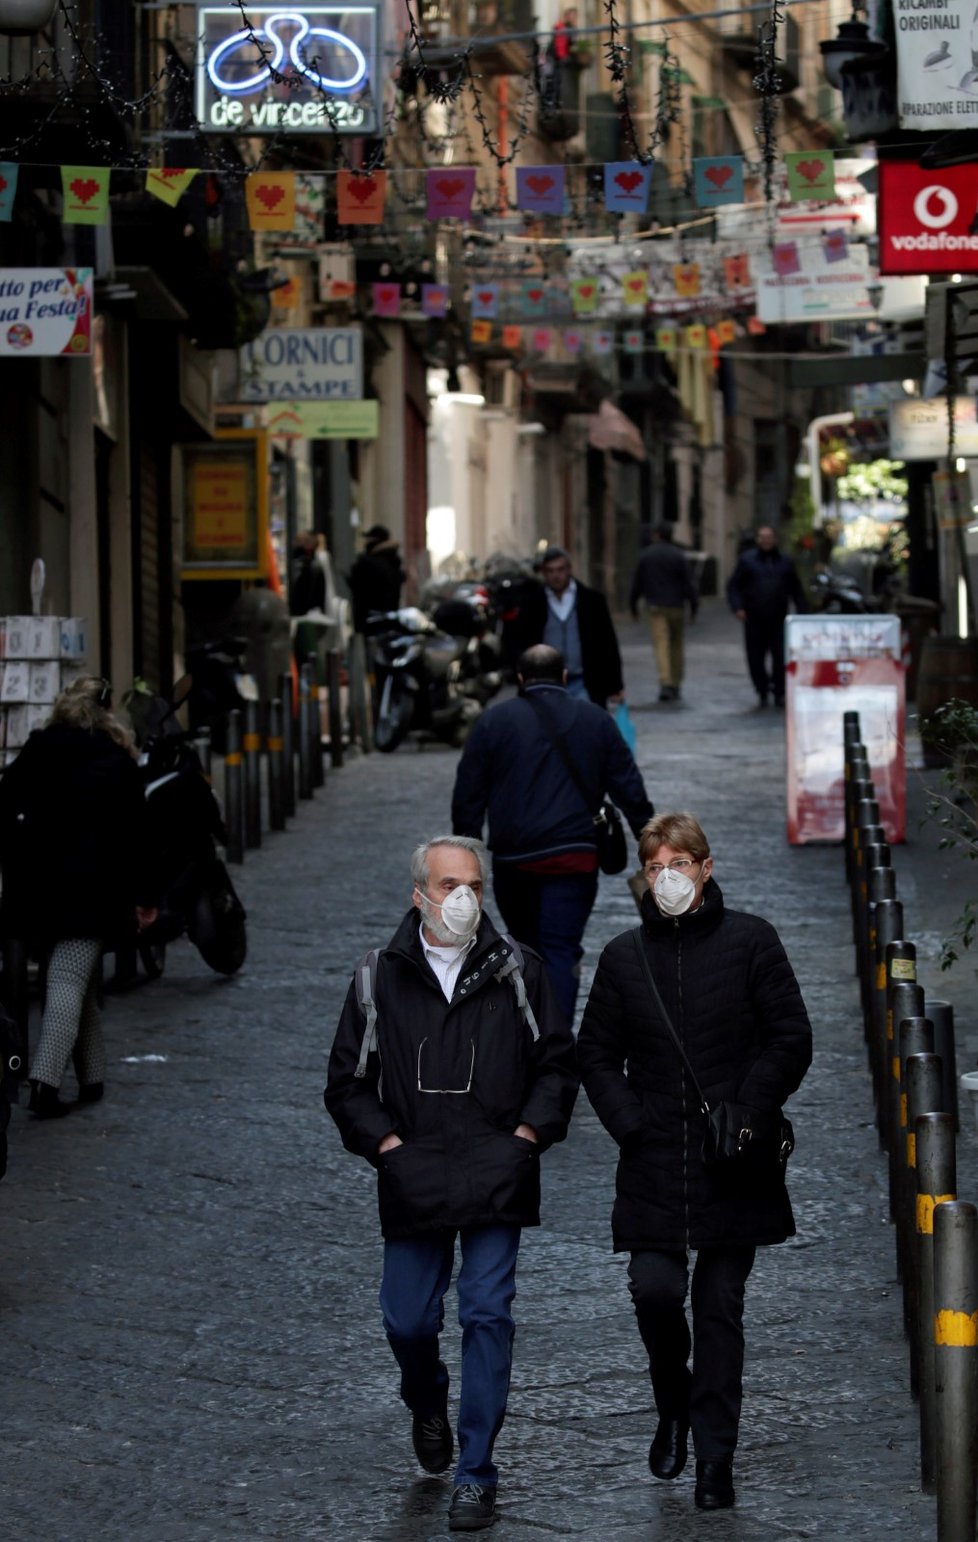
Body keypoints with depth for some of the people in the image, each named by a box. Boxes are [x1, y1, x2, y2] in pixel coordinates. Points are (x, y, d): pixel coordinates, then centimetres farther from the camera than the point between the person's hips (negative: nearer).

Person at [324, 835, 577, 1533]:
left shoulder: (516, 971, 2)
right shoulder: (382, 978, 3)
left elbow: (558, 1063, 8)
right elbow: (348, 1082, 8)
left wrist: (528, 1135, -4)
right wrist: (387, 1145, -4)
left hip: (496, 1180, -1)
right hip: (414, 1182, 1)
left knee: (487, 1313, -6)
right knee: (408, 1320, 6)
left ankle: (476, 1472, 1)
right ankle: (427, 1405, 42)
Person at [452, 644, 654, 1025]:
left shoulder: (494, 721, 2)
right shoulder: (596, 721, 7)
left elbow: (468, 793, 3)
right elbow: (629, 788, 8)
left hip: (512, 858, 0)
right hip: (574, 856, 0)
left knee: (527, 945, 18)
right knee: (560, 949, -3)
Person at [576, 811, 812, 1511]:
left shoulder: (750, 941, 0)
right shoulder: (625, 956, 8)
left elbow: (791, 1041, 0)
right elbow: (597, 1055, 13)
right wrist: (630, 1125, -2)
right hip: (654, 1161, 2)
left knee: (720, 1308, 3)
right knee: (654, 1289, -10)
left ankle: (714, 1458, 10)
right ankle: (674, 1407, 19)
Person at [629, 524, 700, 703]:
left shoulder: (646, 556, 0)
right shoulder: (678, 556, -3)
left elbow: (636, 583, 5)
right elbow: (689, 583, -5)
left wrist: (633, 606, 15)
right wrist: (694, 606, 1)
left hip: (655, 607, -1)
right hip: (676, 606, 1)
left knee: (660, 643, -7)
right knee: (676, 643, 13)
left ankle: (665, 681, -25)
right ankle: (676, 684, 18)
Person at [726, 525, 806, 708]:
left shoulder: (785, 562, 13)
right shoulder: (747, 560, 7)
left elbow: (796, 589, 19)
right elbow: (733, 586, 5)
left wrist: (801, 611, 9)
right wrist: (738, 607, -9)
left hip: (778, 620, 1)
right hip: (754, 620, -1)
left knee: (781, 657, -8)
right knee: (755, 659, 0)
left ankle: (779, 693, 3)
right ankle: (762, 693, 13)